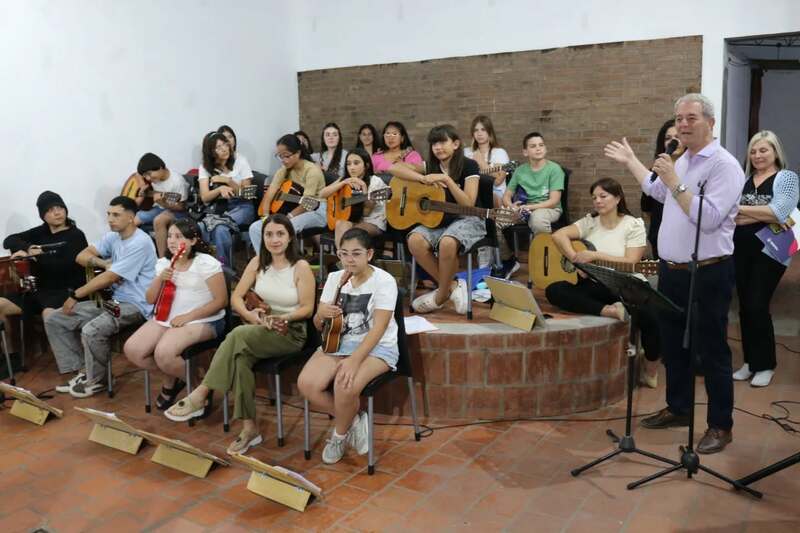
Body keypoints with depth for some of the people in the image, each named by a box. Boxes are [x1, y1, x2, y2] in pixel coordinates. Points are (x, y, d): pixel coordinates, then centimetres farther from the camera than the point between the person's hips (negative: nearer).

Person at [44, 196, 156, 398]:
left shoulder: (140, 243, -19)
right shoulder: (112, 237, 10)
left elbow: (110, 278, -20)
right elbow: (82, 256, 6)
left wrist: (75, 295, -12)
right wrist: (106, 263, -13)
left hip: (134, 305, -9)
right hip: (112, 300, 9)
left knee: (91, 331, -33)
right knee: (54, 320, 4)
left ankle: (96, 380, -6)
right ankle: (82, 370, 7)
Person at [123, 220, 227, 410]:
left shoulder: (207, 263, -10)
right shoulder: (163, 263, 10)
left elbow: (221, 300, -14)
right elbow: (150, 300, 10)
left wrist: (187, 317, -18)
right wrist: (160, 279, -10)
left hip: (203, 321, -7)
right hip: (167, 318, 7)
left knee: (163, 353, -30)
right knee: (132, 350, -11)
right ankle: (172, 378, 15)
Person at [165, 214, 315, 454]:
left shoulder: (301, 267, -7)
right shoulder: (258, 262, 7)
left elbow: (307, 308, -7)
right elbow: (236, 297, 5)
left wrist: (283, 318, -23)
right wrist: (250, 314, -15)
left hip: (291, 332, -4)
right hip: (259, 328, 4)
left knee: (238, 335, -33)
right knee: (240, 357, -33)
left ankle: (201, 396, -26)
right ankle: (249, 427, -28)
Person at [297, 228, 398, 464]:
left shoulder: (384, 281, -11)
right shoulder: (334, 278, 5)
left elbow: (379, 327, -20)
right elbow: (318, 326, 8)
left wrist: (354, 359, -33)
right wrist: (322, 314, -18)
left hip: (377, 347, -5)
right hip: (339, 342, 5)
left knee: (345, 385, -33)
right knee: (306, 384, -21)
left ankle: (340, 435, 0)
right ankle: (353, 421, 4)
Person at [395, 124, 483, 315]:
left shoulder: (468, 166, -5)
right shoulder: (431, 166, 8)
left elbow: (468, 205, -14)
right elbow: (397, 170, 0)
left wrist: (447, 180, -21)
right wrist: (424, 179, -14)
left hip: (464, 220, -5)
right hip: (437, 220, 5)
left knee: (447, 243, -38)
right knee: (415, 241, -28)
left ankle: (440, 296, -14)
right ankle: (452, 286, -12)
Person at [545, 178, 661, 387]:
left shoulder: (634, 225, -1)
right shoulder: (589, 222, 9)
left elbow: (630, 263, -11)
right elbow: (559, 235, -3)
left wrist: (594, 255, -16)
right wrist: (577, 260, -16)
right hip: (593, 285, 3)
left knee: (650, 317, -30)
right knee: (553, 291, -24)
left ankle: (651, 369, 1)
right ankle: (610, 311, -31)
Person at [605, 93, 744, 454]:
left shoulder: (724, 165, -14)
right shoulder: (683, 161, 13)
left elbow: (708, 219, -26)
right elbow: (657, 191, 32)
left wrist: (675, 183, -26)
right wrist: (630, 162, 35)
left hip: (707, 275, -8)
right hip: (671, 271, 9)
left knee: (711, 352, 2)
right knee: (672, 345, 18)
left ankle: (721, 425, 16)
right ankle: (678, 408, 34)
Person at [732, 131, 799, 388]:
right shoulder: (743, 179, 11)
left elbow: (779, 213, -16)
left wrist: (742, 209, -13)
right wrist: (764, 216, -12)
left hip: (769, 250, -4)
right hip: (742, 249, 4)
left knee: (758, 306, -6)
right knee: (744, 306, 7)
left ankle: (766, 364, 11)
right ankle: (750, 361, 20)